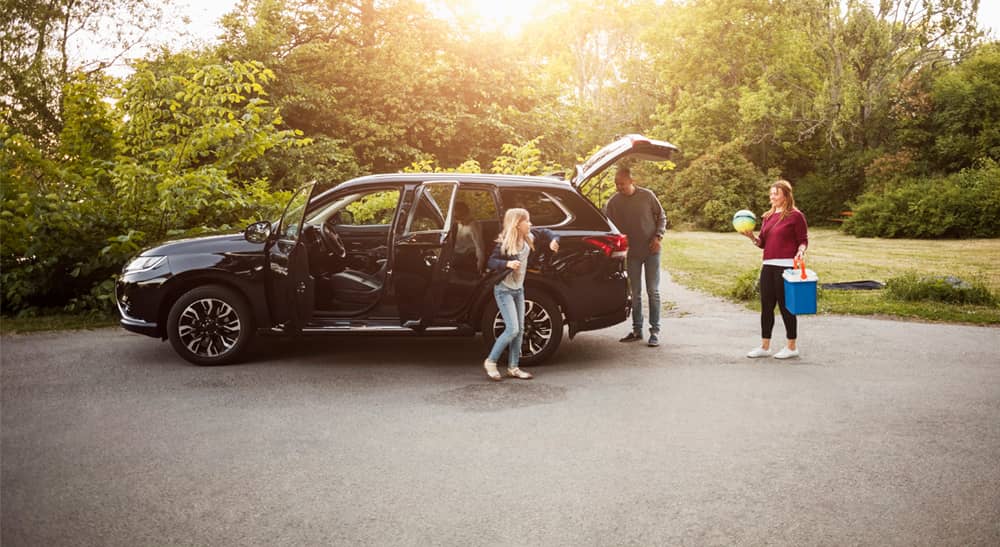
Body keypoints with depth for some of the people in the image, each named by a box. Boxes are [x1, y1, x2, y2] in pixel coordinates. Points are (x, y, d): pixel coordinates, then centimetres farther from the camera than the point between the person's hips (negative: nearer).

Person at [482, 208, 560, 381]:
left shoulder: (529, 236, -2)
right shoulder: (504, 243, -20)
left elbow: (545, 232, 12)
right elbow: (491, 261, -23)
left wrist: (554, 240, -9)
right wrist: (507, 264, -39)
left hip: (518, 289, 7)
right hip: (504, 290, -7)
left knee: (519, 330, 7)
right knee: (512, 329, -14)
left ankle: (513, 367, 16)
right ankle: (490, 362, 2)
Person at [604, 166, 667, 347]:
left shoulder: (647, 195, -7)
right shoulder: (613, 202, -5)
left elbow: (661, 217, 3)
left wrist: (658, 236, -10)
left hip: (651, 251, -2)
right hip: (631, 253, 2)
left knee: (653, 291, 1)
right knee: (635, 293, 9)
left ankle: (655, 331, 7)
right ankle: (637, 330, 20)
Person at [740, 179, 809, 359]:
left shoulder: (795, 216, -3)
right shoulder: (767, 216, 15)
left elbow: (803, 240, -3)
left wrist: (800, 251, -23)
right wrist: (752, 236, -2)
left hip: (786, 267, -6)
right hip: (768, 266, 6)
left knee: (786, 306, 0)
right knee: (766, 306, 8)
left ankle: (792, 347, 13)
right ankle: (764, 346, 16)